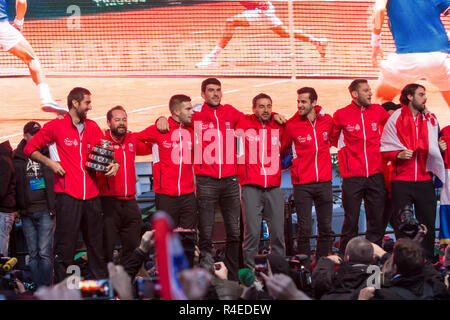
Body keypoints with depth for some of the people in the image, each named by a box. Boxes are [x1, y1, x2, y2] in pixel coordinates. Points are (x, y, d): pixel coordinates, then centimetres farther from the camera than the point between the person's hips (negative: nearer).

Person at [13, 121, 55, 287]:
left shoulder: (49, 154, 6)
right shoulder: (16, 157, 10)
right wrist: (15, 208, -1)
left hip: (45, 211, -2)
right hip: (26, 212, 2)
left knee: (44, 253, -9)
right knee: (33, 254, 6)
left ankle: (46, 288, -8)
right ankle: (37, 288, 10)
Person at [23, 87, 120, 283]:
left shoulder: (92, 127, 15)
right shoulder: (56, 126, 1)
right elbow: (30, 149, 5)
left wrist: (113, 164, 0)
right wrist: (49, 162, -9)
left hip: (91, 196, 5)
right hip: (67, 196, -5)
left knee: (97, 246, 8)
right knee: (65, 247, -5)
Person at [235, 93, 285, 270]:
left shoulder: (279, 127, 11)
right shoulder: (244, 125, 4)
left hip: (274, 188, 3)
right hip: (251, 187, -3)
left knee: (278, 233, 3)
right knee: (252, 232, -8)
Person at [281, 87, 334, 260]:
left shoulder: (327, 120, 2)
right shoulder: (292, 125, -6)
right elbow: (282, 148, 8)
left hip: (324, 182, 3)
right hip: (302, 184, -3)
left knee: (326, 228, 7)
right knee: (305, 229, -5)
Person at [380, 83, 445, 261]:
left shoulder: (431, 119, 11)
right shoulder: (396, 119, 0)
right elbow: (385, 150, 2)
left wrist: (440, 148, 3)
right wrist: (399, 154, -14)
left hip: (425, 181, 3)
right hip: (402, 181, -3)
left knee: (428, 223, 3)